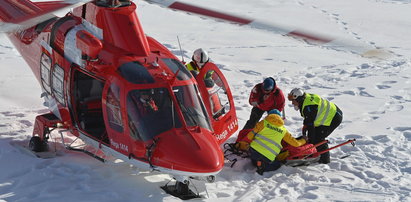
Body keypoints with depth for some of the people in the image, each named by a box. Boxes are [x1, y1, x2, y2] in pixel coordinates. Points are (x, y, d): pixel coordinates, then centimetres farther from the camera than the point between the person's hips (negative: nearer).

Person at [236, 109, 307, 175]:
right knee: (277, 164, 24)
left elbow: (251, 134, 6)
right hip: (268, 157, -3)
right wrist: (303, 141, 43)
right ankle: (262, 166, -4)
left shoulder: (264, 122, 10)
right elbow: (295, 143, 21)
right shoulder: (283, 130, 15)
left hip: (254, 150, 3)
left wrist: (242, 144, 19)